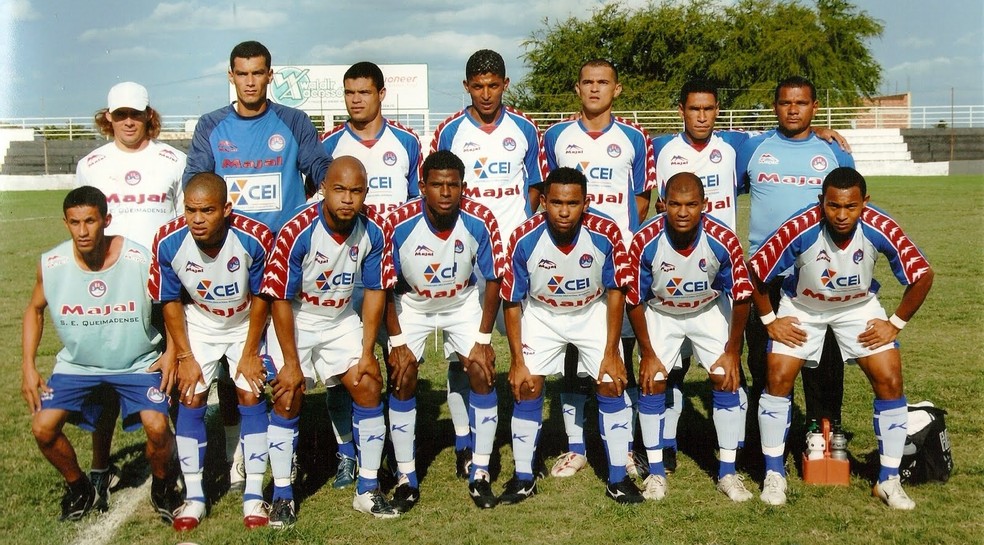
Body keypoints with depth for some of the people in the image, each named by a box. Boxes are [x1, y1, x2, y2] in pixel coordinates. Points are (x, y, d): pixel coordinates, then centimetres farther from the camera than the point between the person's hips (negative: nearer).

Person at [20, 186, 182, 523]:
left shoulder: (141, 260, -20)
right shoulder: (51, 264, -13)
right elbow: (35, 310, 7)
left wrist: (171, 352, -13)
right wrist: (28, 366, 1)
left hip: (138, 363, -2)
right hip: (76, 365, 3)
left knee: (157, 427, -22)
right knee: (43, 427, -14)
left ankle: (163, 486, 12)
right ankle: (80, 491, 14)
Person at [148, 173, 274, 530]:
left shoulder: (254, 238, -31)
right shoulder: (169, 242, -26)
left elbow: (260, 298, -15)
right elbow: (171, 302, -10)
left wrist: (250, 353, -9)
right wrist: (185, 357, -8)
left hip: (246, 323, -1)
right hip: (199, 324, 1)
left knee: (251, 397, -7)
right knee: (190, 400, -4)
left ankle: (254, 496, 3)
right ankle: (194, 497, 7)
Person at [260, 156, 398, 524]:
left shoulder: (373, 231, -15)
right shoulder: (297, 232, -27)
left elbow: (375, 291, -4)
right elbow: (280, 300, -20)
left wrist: (367, 352, -6)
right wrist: (291, 363, -17)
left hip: (342, 320, 4)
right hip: (294, 322, -3)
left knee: (369, 386, -6)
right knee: (288, 399, -9)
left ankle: (368, 491, 6)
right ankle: (282, 497, 6)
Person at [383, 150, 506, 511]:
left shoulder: (481, 221, -26)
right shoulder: (399, 223, -29)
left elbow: (493, 280, -13)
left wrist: (483, 339, -13)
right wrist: (397, 342, -15)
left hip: (463, 302, 1)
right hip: (411, 305, 0)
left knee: (483, 372, -12)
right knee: (402, 378, -10)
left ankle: (480, 473, 2)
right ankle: (406, 477, 4)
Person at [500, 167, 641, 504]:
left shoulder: (606, 234, -26)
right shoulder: (524, 239, -26)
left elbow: (615, 291, -11)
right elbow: (512, 302, -13)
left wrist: (611, 352, -11)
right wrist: (517, 360, -13)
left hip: (594, 313, 0)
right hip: (541, 314, 0)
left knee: (612, 384, -9)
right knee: (527, 386, -8)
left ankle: (619, 478, 6)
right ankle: (523, 478, 8)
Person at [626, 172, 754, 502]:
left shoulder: (723, 240, -30)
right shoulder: (645, 241, -30)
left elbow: (741, 296, -16)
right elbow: (634, 300, -16)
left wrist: (732, 351, -11)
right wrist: (648, 353, -11)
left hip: (710, 310, 0)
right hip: (660, 312, 0)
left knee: (727, 380, -8)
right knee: (651, 383, -8)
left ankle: (728, 473, 3)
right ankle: (656, 473, 5)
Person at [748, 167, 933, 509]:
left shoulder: (881, 230, -30)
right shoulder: (799, 230, -34)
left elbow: (922, 276, -14)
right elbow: (755, 272, -20)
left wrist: (895, 324, -11)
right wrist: (770, 321, -13)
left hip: (860, 308, 1)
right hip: (801, 307, -1)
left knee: (890, 380, -9)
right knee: (778, 377, -13)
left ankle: (889, 480, 6)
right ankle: (774, 474, 4)